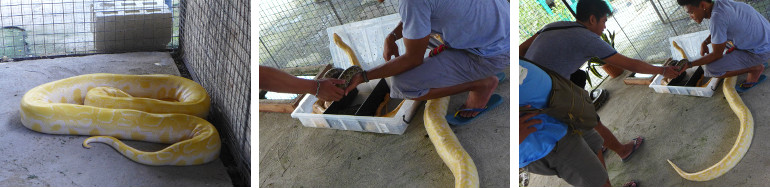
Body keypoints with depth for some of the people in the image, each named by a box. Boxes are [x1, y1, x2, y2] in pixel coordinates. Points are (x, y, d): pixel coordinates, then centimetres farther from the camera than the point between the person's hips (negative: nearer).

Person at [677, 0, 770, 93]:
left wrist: (689, 65, -14)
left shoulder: (717, 18, -29)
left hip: (761, 52, -9)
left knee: (711, 69, -17)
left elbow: (717, 55, -18)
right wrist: (705, 42, 4)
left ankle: (755, 69, 1)